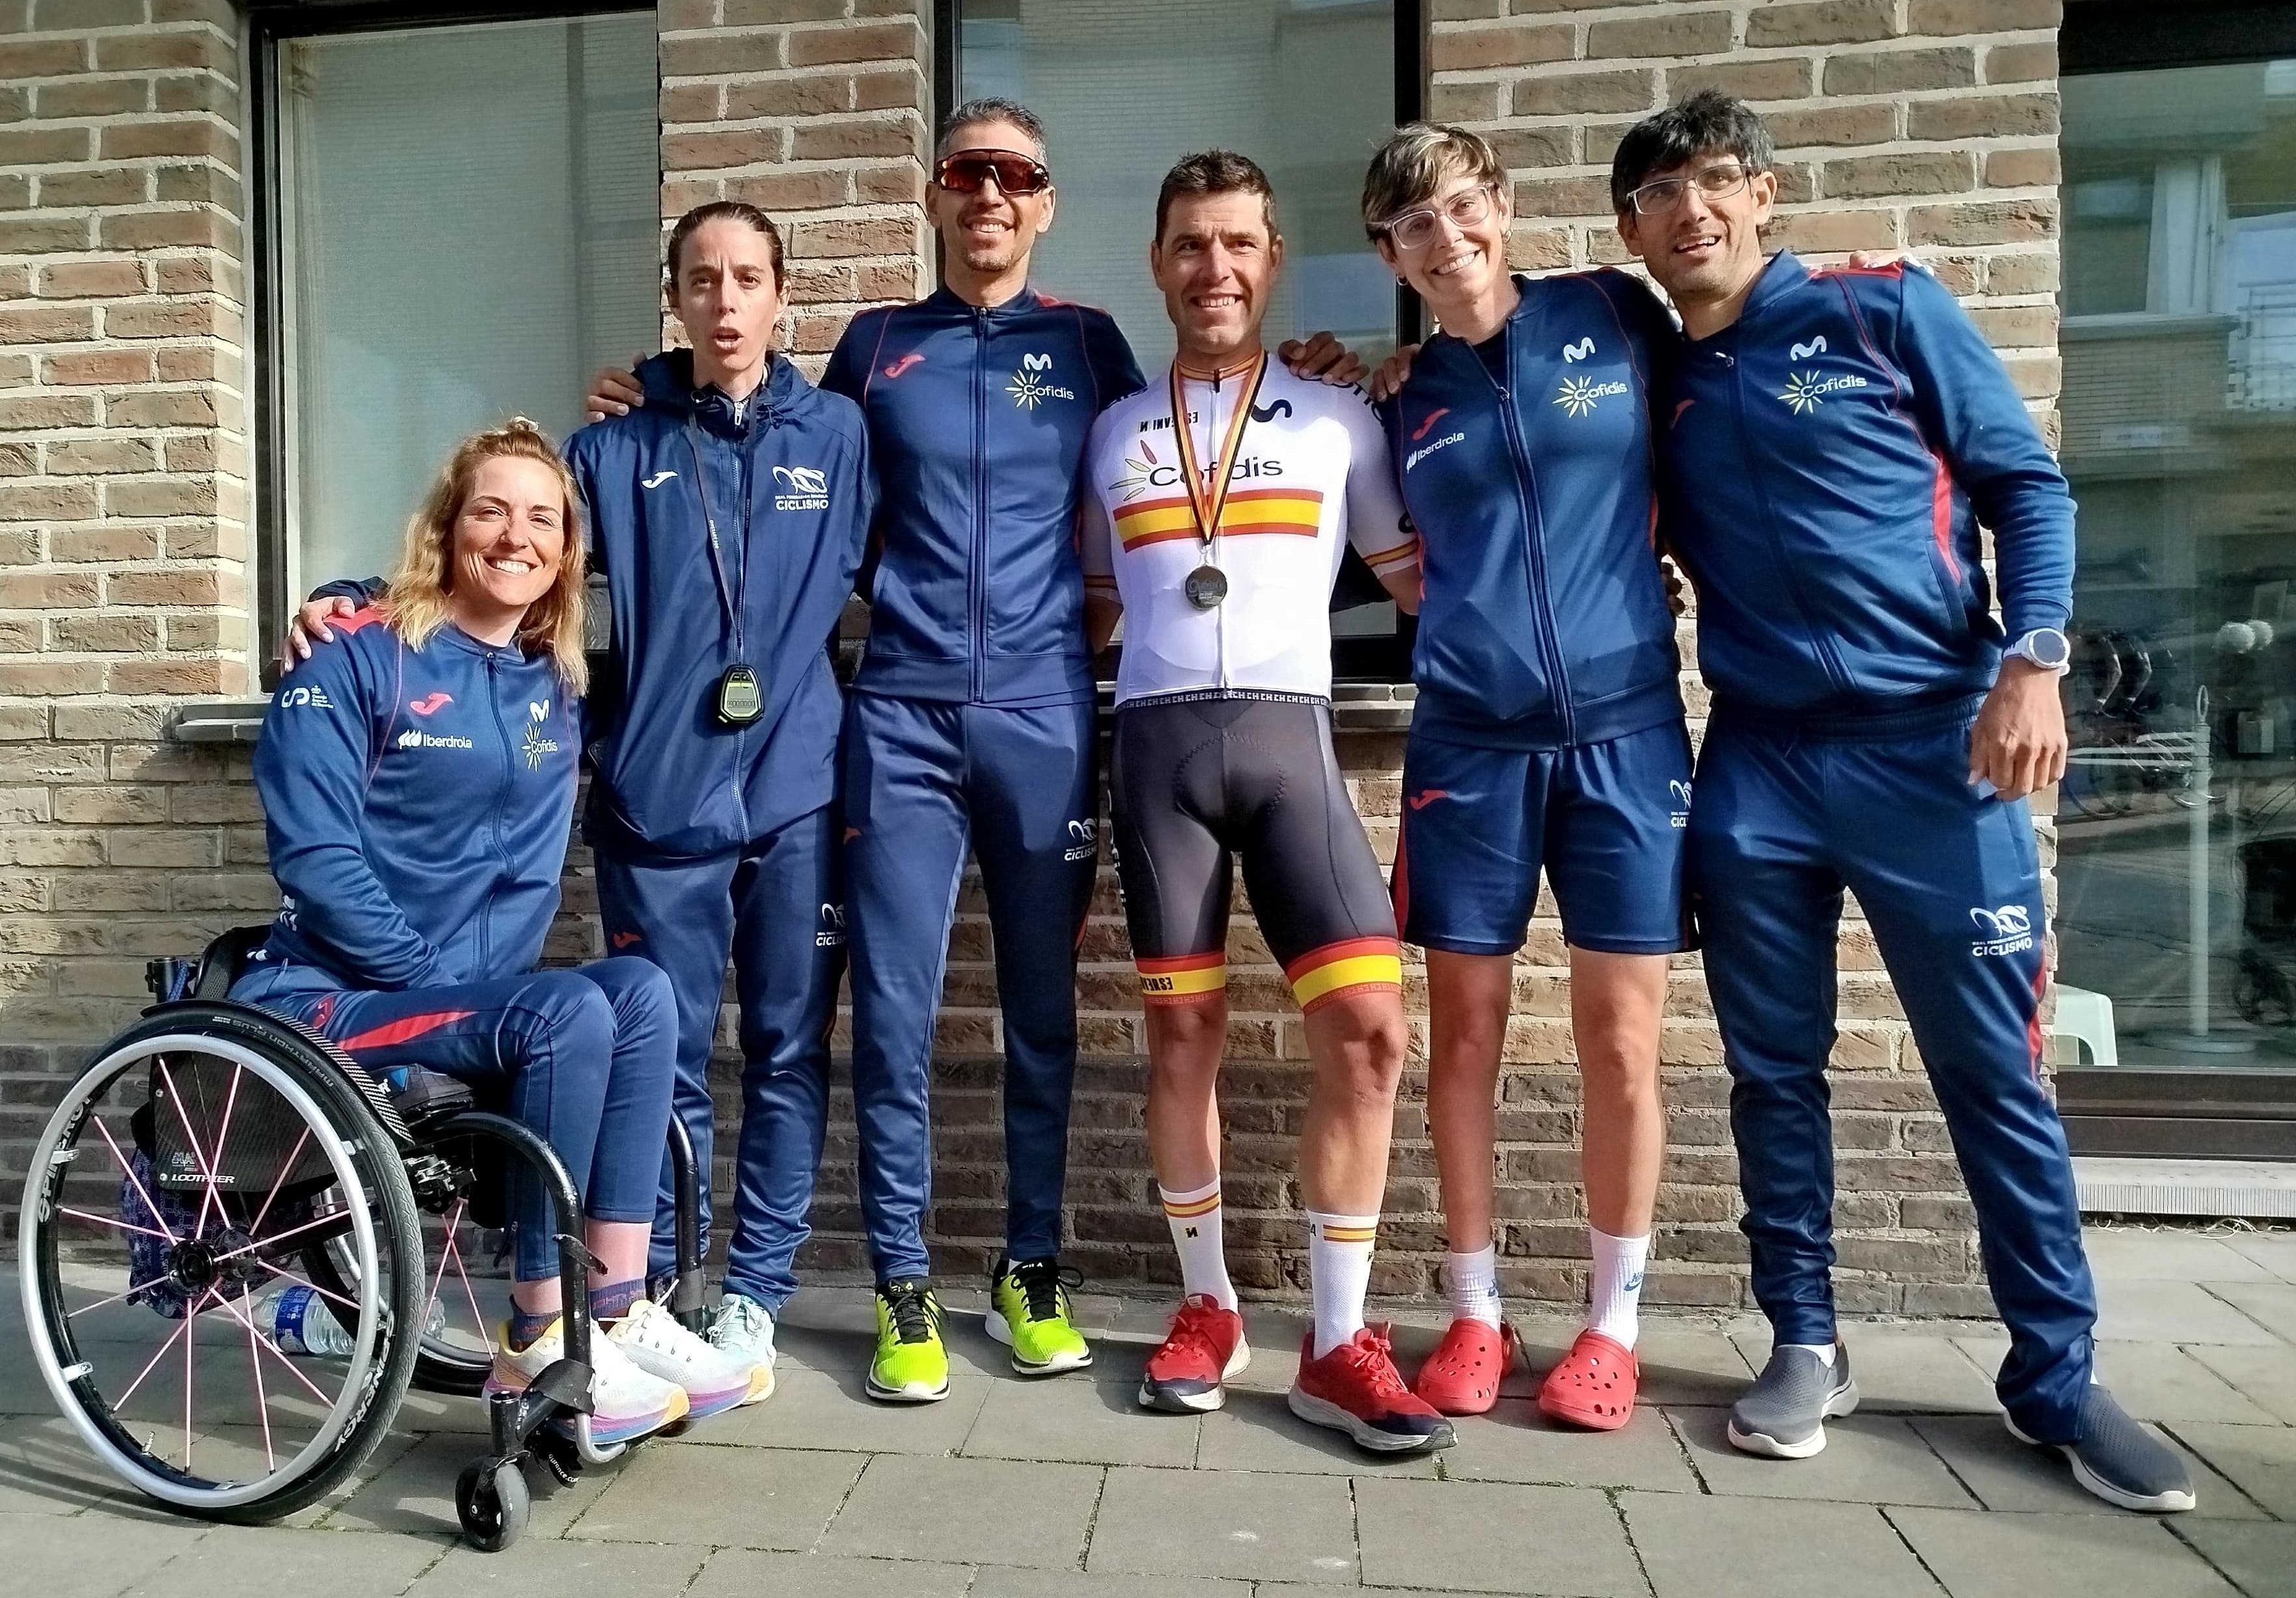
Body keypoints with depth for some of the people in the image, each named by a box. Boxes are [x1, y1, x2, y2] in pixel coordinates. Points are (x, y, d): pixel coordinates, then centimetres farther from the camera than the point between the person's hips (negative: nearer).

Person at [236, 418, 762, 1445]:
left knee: (643, 990, -21)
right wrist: (430, 974, -16)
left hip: (475, 987, 6)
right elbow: (314, 856, -15)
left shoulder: (552, 688, 9)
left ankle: (618, 1315, -16)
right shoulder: (357, 657, -8)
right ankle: (538, 1348, -16)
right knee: (570, 1015, -29)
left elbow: (530, 868, 6)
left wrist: (476, 974, -9)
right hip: (328, 996, -6)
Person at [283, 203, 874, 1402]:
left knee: (788, 1054, 7)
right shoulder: (617, 448, 7)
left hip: (798, 798, 1)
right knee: (663, 1061, 5)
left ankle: (754, 1295, 20)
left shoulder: (838, 435, 7)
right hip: (656, 802, 0)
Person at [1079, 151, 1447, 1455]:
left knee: (1369, 1027, -12)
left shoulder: (1338, 418, 12)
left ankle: (1340, 1344, 1)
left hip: (1290, 734, -1)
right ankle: (1208, 1307, 21)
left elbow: (1417, 580, 13)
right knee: (1184, 1029, 4)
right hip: (1158, 740, 1)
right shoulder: (1116, 431, 16)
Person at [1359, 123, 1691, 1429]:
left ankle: (1614, 1323, 19)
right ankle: (1476, 1312, 20)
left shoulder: (1616, 315, 5)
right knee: (1466, 1031, 5)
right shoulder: (1404, 401, 9)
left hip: (1625, 728, -1)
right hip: (1470, 742, 2)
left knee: (1623, 1037, 2)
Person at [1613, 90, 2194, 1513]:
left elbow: (2028, 486, 1)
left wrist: (2032, 665, -12)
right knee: (1776, 1070, 8)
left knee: (1995, 1072, 3)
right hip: (1756, 767, 3)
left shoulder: (1886, 311, 3)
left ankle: (2059, 1377, 19)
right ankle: (1806, 1346, 22)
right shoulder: (1649, 385, 11)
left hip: (1936, 745, -3)